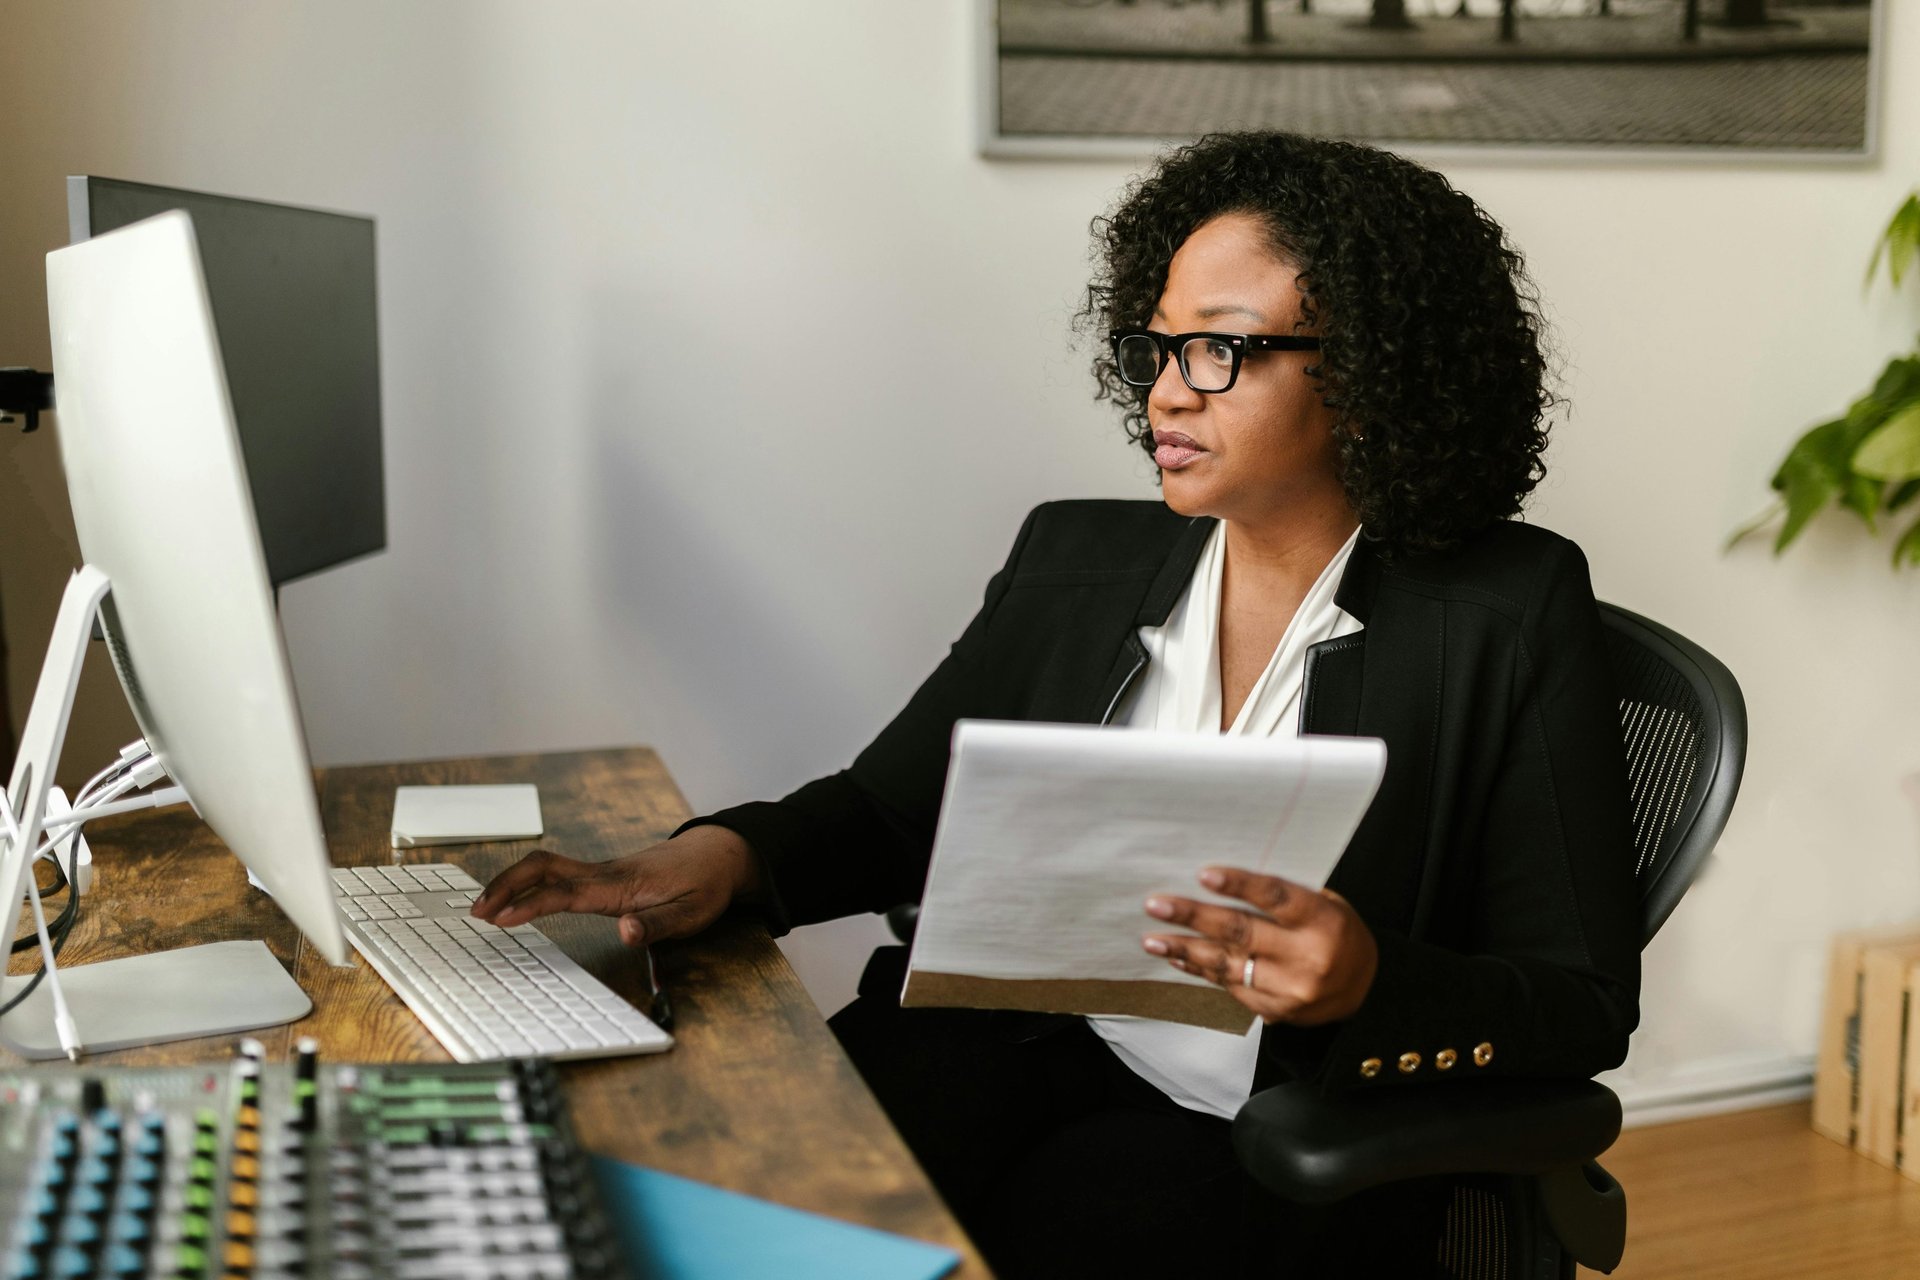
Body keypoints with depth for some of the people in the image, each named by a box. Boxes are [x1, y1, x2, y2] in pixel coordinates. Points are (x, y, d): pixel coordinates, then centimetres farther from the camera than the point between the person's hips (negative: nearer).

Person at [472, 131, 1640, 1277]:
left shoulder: (1510, 616, -4)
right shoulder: (1077, 564, 9)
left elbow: (1585, 1004, -4)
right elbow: (888, 806, 12)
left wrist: (1367, 984, -24)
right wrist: (728, 855, -9)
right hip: (1018, 1048, 3)